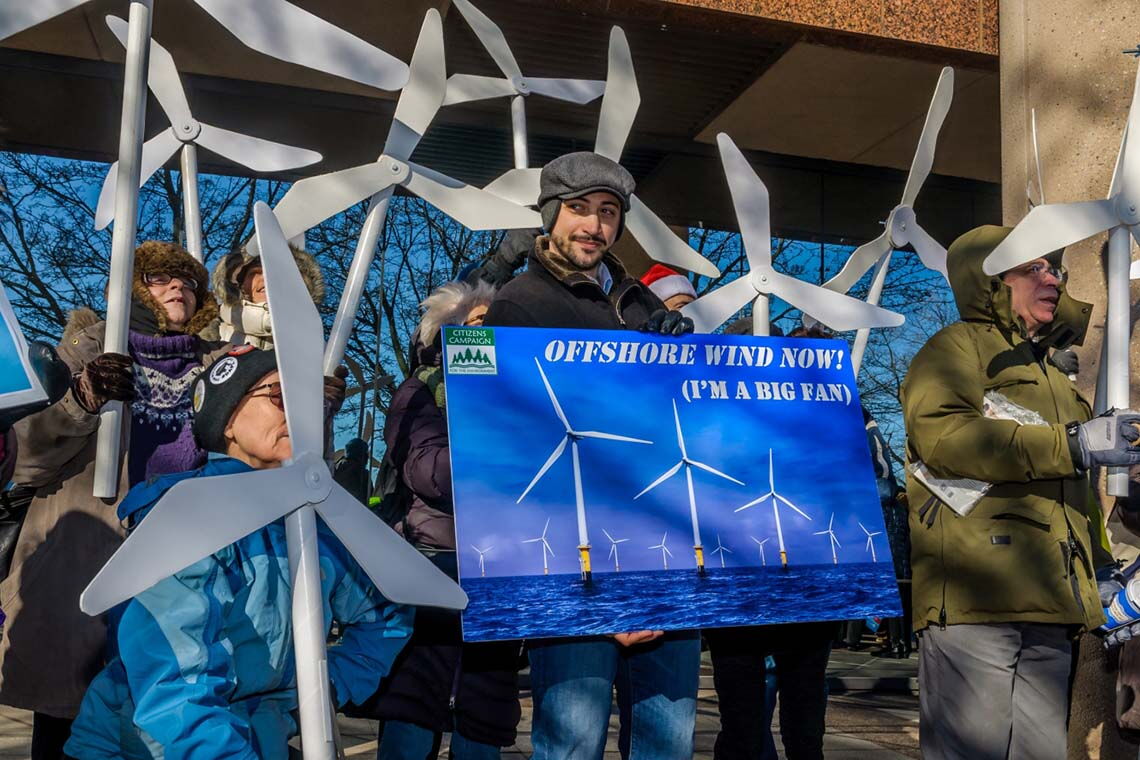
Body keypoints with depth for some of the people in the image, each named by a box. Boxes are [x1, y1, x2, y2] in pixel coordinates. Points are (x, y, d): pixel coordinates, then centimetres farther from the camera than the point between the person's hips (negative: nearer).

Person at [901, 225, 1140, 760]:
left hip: (1047, 610, 8)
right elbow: (941, 434, -17)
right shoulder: (958, 346, 4)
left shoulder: (1053, 379, 31)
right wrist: (1074, 443, -15)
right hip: (974, 597, -8)